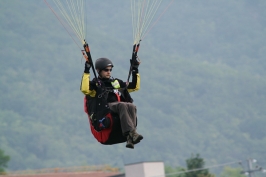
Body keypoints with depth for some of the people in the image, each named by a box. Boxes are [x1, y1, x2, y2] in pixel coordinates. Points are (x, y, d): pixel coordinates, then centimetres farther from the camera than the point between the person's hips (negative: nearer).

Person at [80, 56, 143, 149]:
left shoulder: (117, 82, 31)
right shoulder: (95, 84, 15)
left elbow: (135, 87, 33)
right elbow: (84, 89, -7)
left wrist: (135, 71, 24)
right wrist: (86, 71, -9)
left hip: (120, 108, 5)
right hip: (105, 109, -5)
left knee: (132, 106, -31)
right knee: (122, 105, -36)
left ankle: (130, 138, -45)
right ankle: (131, 133, -52)